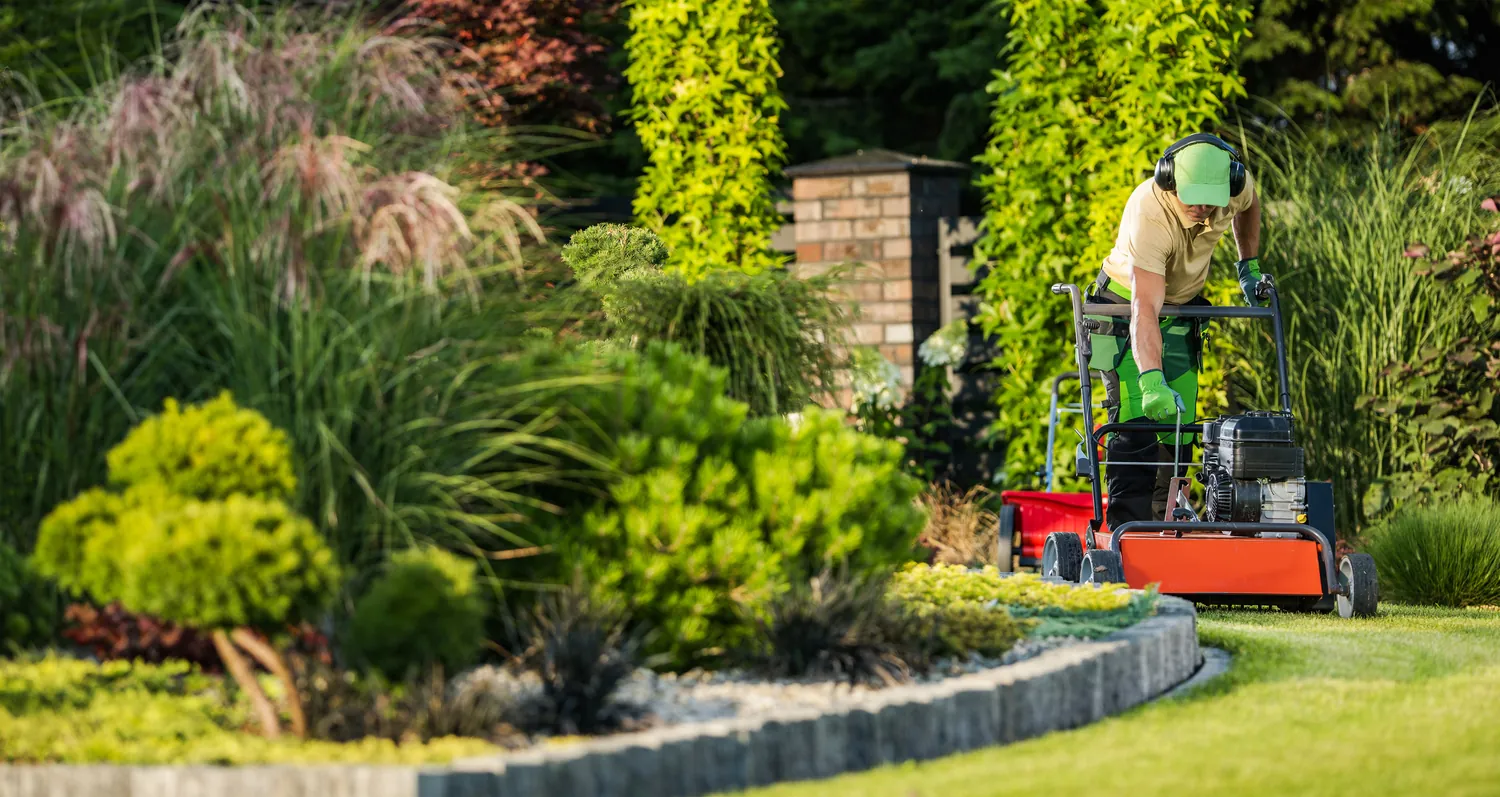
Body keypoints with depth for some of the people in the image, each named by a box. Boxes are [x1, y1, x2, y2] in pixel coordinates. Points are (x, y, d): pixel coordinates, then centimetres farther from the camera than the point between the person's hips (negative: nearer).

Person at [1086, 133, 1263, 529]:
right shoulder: (1150, 214, -37)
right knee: (1136, 422, -18)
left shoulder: (1234, 186, -20)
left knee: (1178, 427, 0)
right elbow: (1144, 309, -46)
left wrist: (1249, 266, 6)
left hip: (1181, 311, 6)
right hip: (1127, 307, -5)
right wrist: (1151, 380, -57)